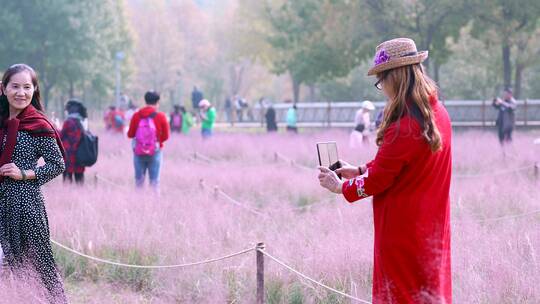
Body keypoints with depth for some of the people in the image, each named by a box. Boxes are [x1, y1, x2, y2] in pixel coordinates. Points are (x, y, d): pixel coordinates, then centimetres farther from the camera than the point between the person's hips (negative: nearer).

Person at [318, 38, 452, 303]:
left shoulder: (404, 127, -25)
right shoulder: (438, 113, 2)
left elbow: (378, 179, -15)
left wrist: (340, 187, 1)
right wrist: (359, 171, 14)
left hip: (404, 232, -8)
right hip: (431, 229, 8)